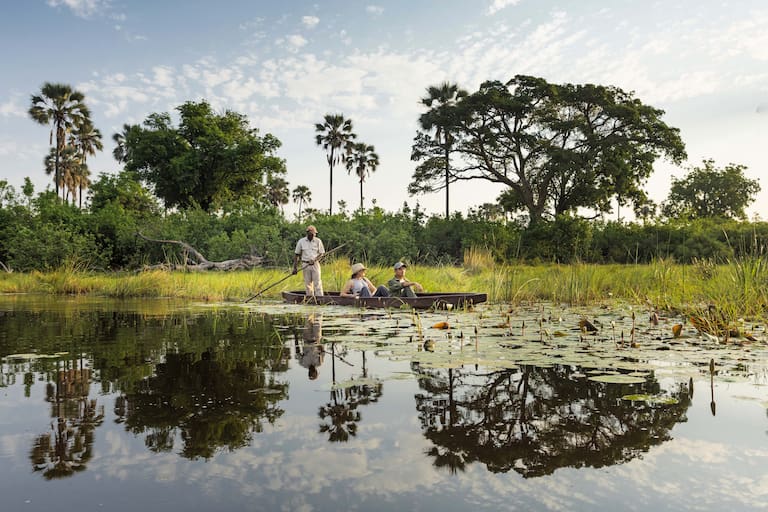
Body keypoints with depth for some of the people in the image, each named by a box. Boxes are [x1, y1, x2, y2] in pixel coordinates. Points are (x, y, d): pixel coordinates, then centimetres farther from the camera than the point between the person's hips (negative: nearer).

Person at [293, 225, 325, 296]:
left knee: (317, 283, -5)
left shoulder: (318, 241, -1)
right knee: (308, 284, 5)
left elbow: (321, 253, 2)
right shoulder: (301, 241, 0)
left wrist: (314, 260, -15)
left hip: (315, 264, -1)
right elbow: (296, 254, 5)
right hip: (305, 265, 1)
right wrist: (295, 267, 1)